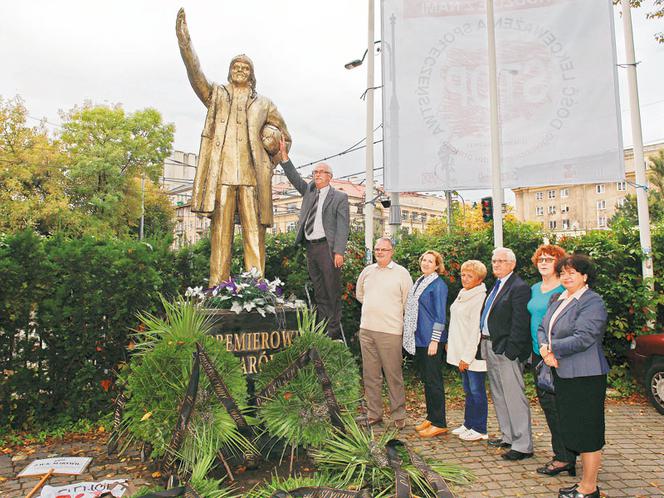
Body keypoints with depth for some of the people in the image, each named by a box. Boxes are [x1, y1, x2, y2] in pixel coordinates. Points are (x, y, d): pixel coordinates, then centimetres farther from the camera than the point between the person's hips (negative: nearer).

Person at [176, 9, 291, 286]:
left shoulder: (263, 104, 21)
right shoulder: (216, 95, 20)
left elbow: (285, 138, 25)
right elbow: (195, 74, 4)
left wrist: (270, 162, 12)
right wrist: (184, 40, -8)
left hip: (252, 175, 1)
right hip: (221, 172, -1)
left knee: (254, 232, -5)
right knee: (221, 230, -5)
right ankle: (218, 288, -4)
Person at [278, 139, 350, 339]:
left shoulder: (339, 197, 1)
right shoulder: (309, 191, 19)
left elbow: (343, 226, -7)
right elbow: (294, 178, 11)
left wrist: (339, 251, -15)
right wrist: (284, 155, 0)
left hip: (327, 247, -6)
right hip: (310, 247, 6)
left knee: (332, 290, -4)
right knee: (319, 292, 10)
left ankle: (334, 331, 1)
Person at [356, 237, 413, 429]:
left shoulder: (401, 273, -2)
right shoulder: (367, 271, 11)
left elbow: (409, 302, 0)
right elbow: (359, 294, 26)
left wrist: (392, 313, 4)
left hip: (390, 331, -4)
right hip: (366, 329, 5)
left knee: (394, 375, 1)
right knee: (370, 375, 11)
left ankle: (398, 415, 14)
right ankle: (373, 414, 22)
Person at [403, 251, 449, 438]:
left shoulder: (438, 285, -11)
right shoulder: (419, 282, 14)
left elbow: (440, 315, -14)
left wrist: (435, 340, -17)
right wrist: (412, 336, 18)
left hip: (431, 340, -8)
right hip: (419, 339, 8)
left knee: (433, 380, -2)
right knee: (425, 379, 15)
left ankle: (439, 423, 8)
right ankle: (430, 417, 26)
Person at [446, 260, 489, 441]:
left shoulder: (480, 298, -17)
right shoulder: (462, 294, 11)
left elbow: (476, 330, -19)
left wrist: (467, 357, -18)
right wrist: (450, 343, 17)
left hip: (474, 353, -8)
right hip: (461, 351, 9)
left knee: (476, 391, 3)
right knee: (468, 390, 17)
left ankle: (479, 429, 15)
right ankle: (468, 424, 29)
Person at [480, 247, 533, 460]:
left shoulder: (519, 287, -13)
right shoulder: (497, 286, 16)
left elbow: (520, 323, -18)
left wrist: (510, 351, -20)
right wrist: (485, 345, 11)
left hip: (506, 350, -10)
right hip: (490, 347, 10)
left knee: (514, 397, -3)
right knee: (498, 396, 18)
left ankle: (523, 445, 7)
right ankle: (508, 436, 31)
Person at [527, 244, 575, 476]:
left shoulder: (565, 289, -11)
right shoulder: (535, 289, 14)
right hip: (538, 353, 8)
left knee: (555, 404, -5)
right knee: (546, 402, 13)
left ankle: (564, 458, 7)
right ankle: (562, 452, 26)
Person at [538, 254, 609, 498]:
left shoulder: (592, 302, -12)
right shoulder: (559, 300, 14)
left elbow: (583, 338, -22)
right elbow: (542, 328, 12)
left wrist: (552, 348, -13)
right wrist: (545, 347, -9)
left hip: (584, 377, -8)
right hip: (561, 373, 8)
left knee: (587, 432, 2)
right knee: (570, 429, 16)